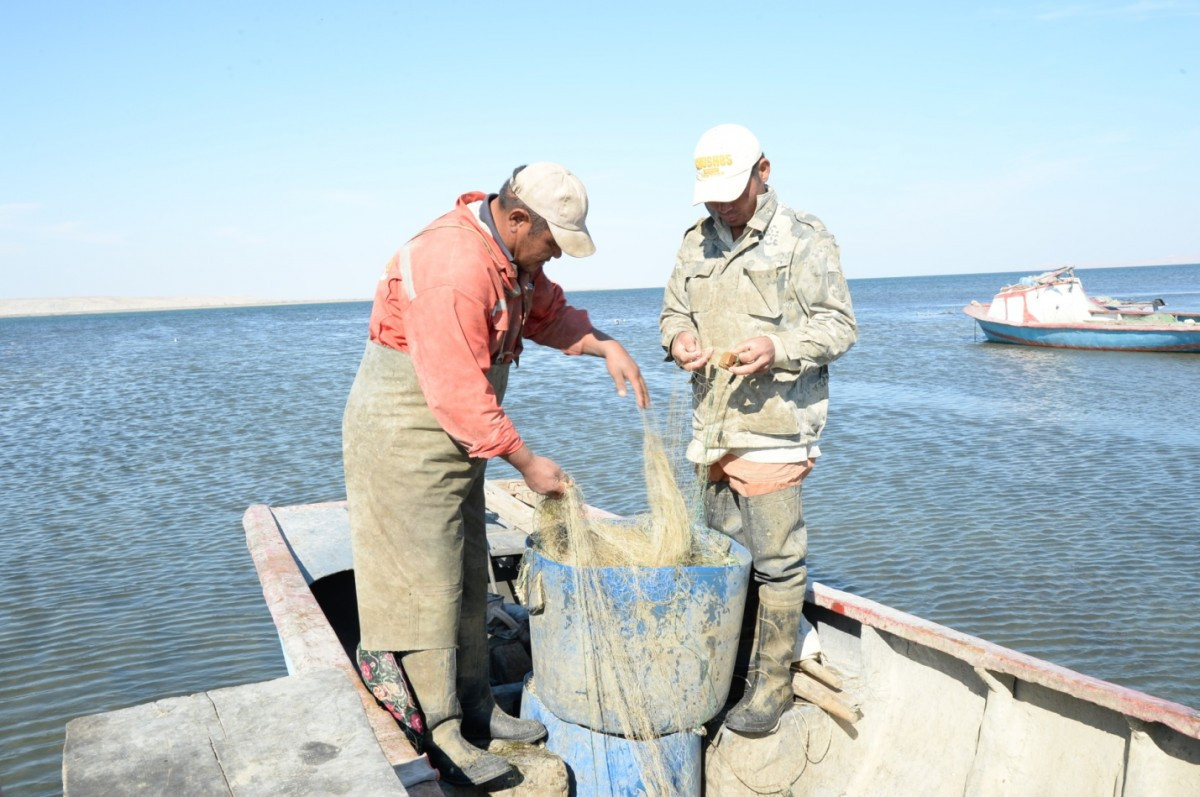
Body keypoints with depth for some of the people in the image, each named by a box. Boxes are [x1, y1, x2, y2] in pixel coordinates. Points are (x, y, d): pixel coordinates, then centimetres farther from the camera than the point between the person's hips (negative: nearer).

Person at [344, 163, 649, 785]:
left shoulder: (512, 253, 3)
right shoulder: (453, 269, -28)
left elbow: (547, 311, 18)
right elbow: (460, 395, -28)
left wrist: (605, 346, 0)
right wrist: (527, 463, -20)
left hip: (457, 430, 10)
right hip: (405, 433, -10)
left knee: (466, 575, 15)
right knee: (423, 582, -2)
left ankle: (473, 707, 28)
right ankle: (435, 735, 10)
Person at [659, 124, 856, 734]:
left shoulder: (804, 238, -3)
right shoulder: (696, 242, 15)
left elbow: (838, 326, -6)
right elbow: (674, 310, 22)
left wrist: (778, 348, -23)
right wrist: (678, 339, -1)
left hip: (775, 427, -6)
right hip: (713, 427, 6)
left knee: (776, 558, -3)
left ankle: (773, 682, 12)